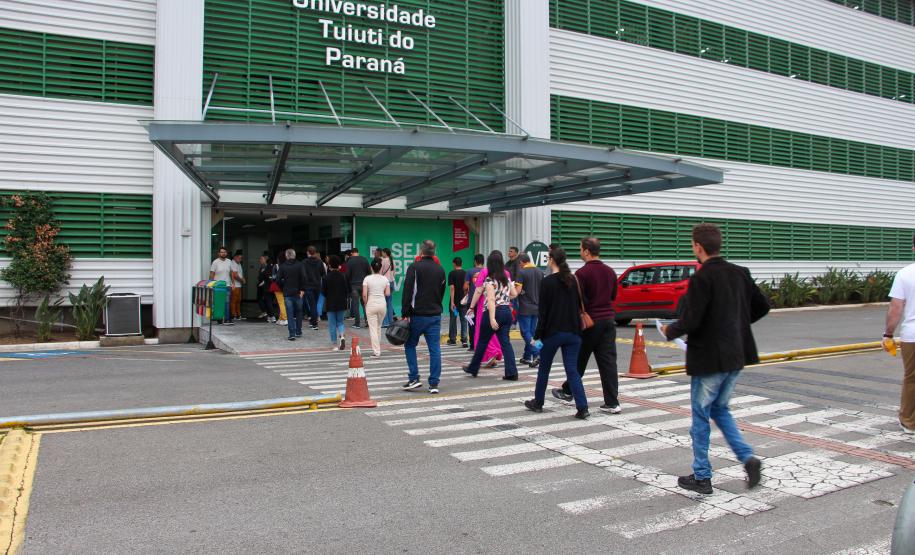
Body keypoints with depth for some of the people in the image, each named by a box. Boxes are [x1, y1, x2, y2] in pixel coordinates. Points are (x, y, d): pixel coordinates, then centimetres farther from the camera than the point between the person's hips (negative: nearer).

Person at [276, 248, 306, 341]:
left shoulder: (283, 266, -1)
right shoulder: (299, 265, -2)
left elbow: (278, 279, -4)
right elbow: (303, 278, -12)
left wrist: (283, 287, 10)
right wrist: (302, 289, -8)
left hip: (287, 293, 0)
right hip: (297, 293, 1)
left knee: (290, 314, 0)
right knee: (298, 313, 15)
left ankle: (292, 334, -6)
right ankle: (298, 332, 21)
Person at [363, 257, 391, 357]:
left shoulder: (367, 279, -7)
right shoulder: (385, 279, 0)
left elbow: (364, 294, -11)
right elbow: (388, 293, -2)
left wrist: (365, 304, 4)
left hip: (371, 304, -3)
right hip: (382, 304, 3)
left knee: (373, 328, 3)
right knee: (378, 327, 20)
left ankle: (376, 351, 1)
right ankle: (377, 348, 28)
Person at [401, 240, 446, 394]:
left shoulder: (414, 267, -7)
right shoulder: (441, 270, 11)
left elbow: (407, 292, -12)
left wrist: (405, 314, -10)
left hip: (418, 315, -4)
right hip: (435, 315, 4)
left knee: (410, 345, 12)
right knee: (435, 349, 3)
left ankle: (414, 379, 7)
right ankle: (434, 384, 2)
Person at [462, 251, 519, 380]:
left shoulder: (489, 280, -11)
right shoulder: (506, 278, 8)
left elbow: (491, 300, -20)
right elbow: (515, 294, 16)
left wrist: (492, 319, -25)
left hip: (493, 312, -5)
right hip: (507, 312, 5)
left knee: (482, 342, 10)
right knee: (505, 342, 3)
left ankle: (473, 368, 25)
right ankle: (511, 372, -6)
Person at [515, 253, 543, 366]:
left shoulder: (521, 272, -12)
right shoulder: (539, 272, 8)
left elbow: (518, 290, -16)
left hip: (525, 308, -6)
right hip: (536, 307, 6)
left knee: (526, 333, -2)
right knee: (531, 332, 12)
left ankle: (537, 354, -16)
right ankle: (527, 356, 19)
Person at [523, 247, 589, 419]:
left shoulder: (548, 281, -9)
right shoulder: (574, 280, 6)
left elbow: (542, 311, -10)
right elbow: (579, 306, 11)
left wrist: (538, 334, -6)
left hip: (552, 332, -4)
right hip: (573, 332, 4)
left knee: (544, 368, 14)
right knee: (572, 370, 2)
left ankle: (537, 403, 27)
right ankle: (582, 408, -9)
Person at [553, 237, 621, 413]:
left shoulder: (582, 273, -14)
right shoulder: (610, 272, 8)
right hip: (608, 320, 5)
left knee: (579, 359, 11)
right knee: (608, 361, 3)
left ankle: (568, 391, 29)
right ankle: (612, 403, 1)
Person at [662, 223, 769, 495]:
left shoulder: (701, 279, -18)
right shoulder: (740, 273, 4)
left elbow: (690, 321, -22)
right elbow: (762, 307, 11)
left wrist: (669, 331, -3)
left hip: (709, 358, -7)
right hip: (735, 355, 7)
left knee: (701, 416, 7)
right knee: (720, 409, 23)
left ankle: (701, 477, 17)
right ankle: (748, 457, 9)